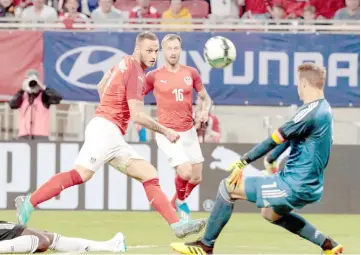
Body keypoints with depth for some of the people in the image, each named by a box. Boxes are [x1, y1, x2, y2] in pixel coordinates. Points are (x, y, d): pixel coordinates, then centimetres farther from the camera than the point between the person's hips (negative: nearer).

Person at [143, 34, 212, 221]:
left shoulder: (191, 73, 2)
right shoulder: (154, 76, -6)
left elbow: (205, 98, 13)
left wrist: (205, 111, -8)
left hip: (189, 132, 4)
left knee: (196, 178, 9)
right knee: (185, 172, -20)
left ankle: (176, 203, 38)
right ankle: (180, 201, 13)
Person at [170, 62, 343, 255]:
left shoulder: (311, 111, -20)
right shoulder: (324, 109, 10)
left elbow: (275, 140, -21)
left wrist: (244, 161, -19)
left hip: (295, 186, -10)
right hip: (310, 187, 10)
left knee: (227, 187, -6)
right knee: (271, 214, 36)